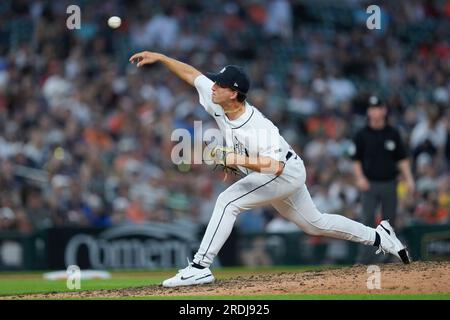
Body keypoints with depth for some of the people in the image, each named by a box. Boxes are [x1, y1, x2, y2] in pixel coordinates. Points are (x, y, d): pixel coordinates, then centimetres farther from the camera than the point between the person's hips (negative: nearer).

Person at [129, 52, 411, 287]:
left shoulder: (259, 127, -34)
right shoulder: (217, 103, -13)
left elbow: (276, 166, -41)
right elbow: (193, 74, -1)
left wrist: (235, 159, -43)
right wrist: (158, 57, -6)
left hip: (287, 173, -9)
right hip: (270, 178, 9)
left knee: (228, 201, -23)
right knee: (314, 223, 20)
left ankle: (200, 267, -24)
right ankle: (378, 236, 32)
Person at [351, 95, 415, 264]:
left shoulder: (393, 133, 7)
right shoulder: (362, 135, 2)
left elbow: (402, 158, 9)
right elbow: (356, 159, 3)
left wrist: (409, 179, -1)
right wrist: (360, 178, -12)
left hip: (389, 183, 2)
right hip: (369, 184, -2)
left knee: (390, 221, 6)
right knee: (368, 220, -10)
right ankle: (364, 260, -11)